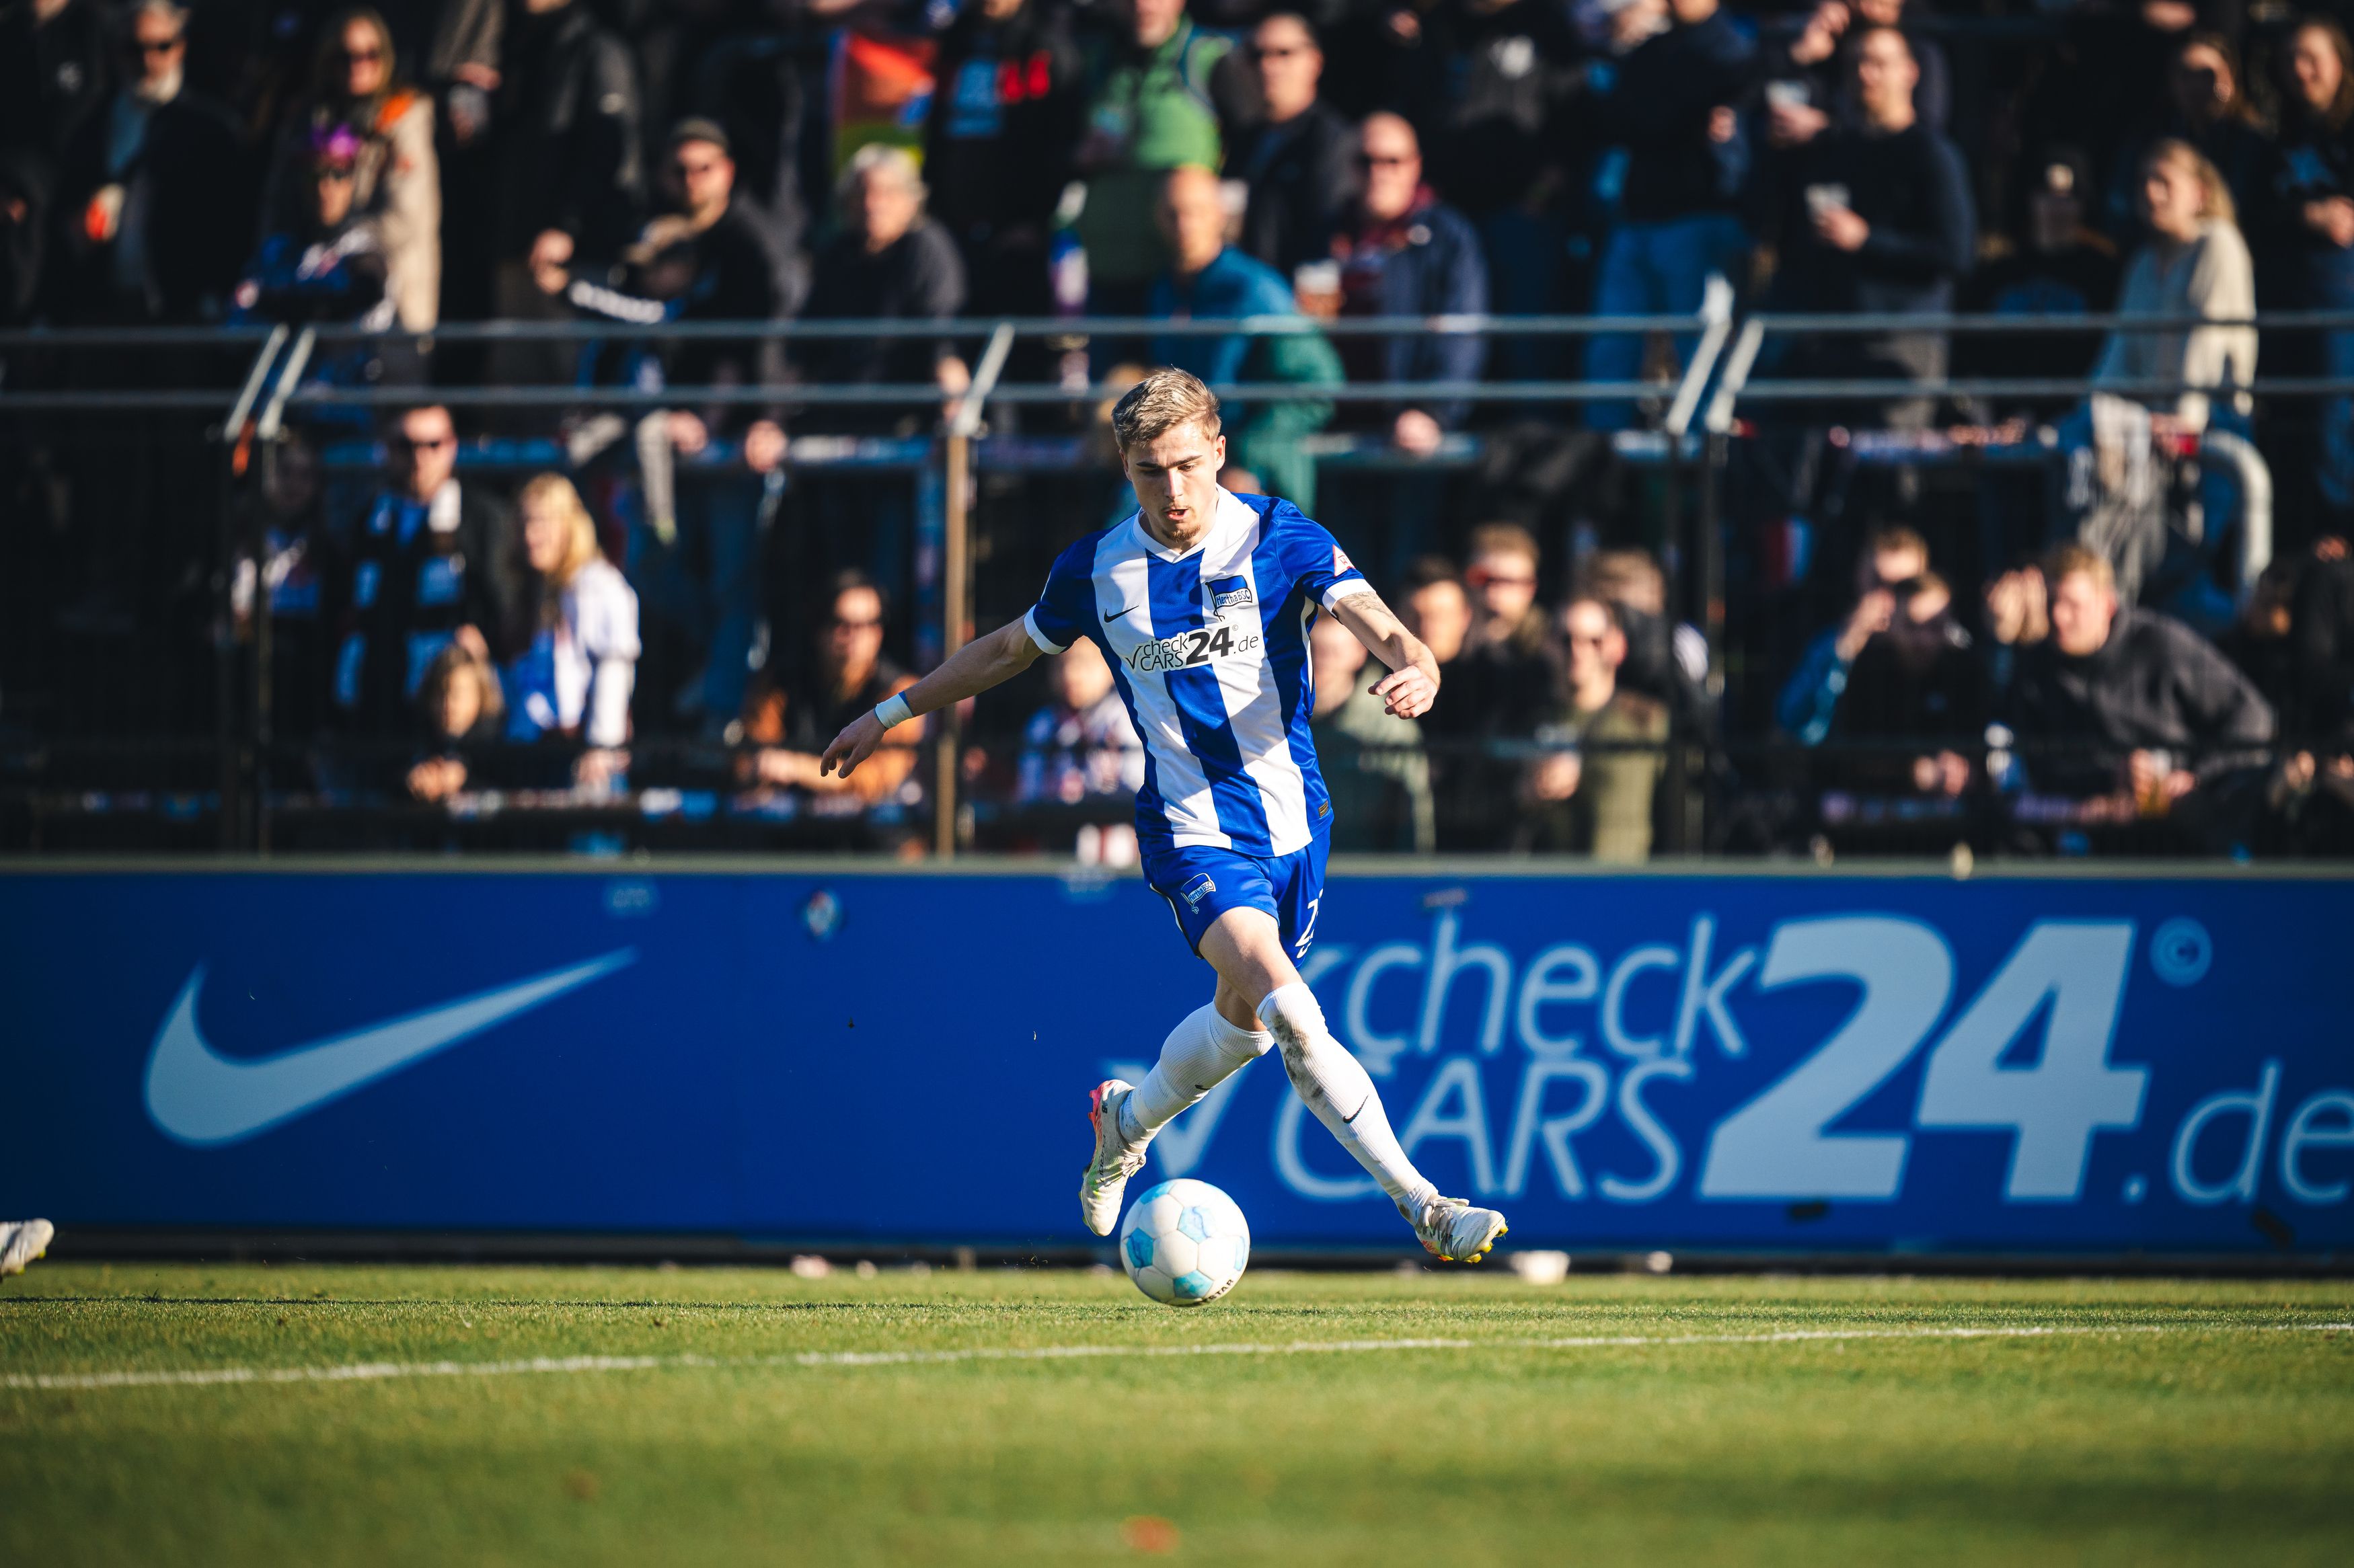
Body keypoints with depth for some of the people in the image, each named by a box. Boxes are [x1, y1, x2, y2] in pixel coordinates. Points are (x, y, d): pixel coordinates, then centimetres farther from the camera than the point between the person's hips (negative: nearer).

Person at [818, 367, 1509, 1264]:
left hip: (1291, 816, 2)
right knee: (1284, 1003, -23)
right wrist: (893, 713, 22)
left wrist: (1417, 668, -43)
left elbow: (1374, 623, -20)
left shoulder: (1280, 540, -6)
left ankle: (1126, 1121, 47)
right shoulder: (1095, 570, -1)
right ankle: (1421, 1207, -23)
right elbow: (1010, 650, 17)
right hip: (1191, 830, -2)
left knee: (1243, 1021, 15)